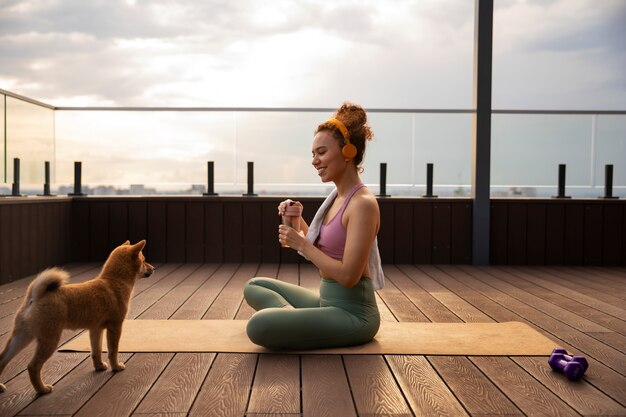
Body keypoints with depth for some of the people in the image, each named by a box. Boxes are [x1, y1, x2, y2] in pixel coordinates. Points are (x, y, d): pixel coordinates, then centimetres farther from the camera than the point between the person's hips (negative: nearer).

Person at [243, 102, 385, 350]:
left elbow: (348, 275, -23)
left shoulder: (363, 203, -19)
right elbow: (321, 252, 18)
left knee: (259, 326, -29)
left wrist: (301, 244, -15)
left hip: (353, 313, -9)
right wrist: (298, 221, 3)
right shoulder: (336, 197, 9)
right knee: (254, 286, 19)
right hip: (326, 301, 9)